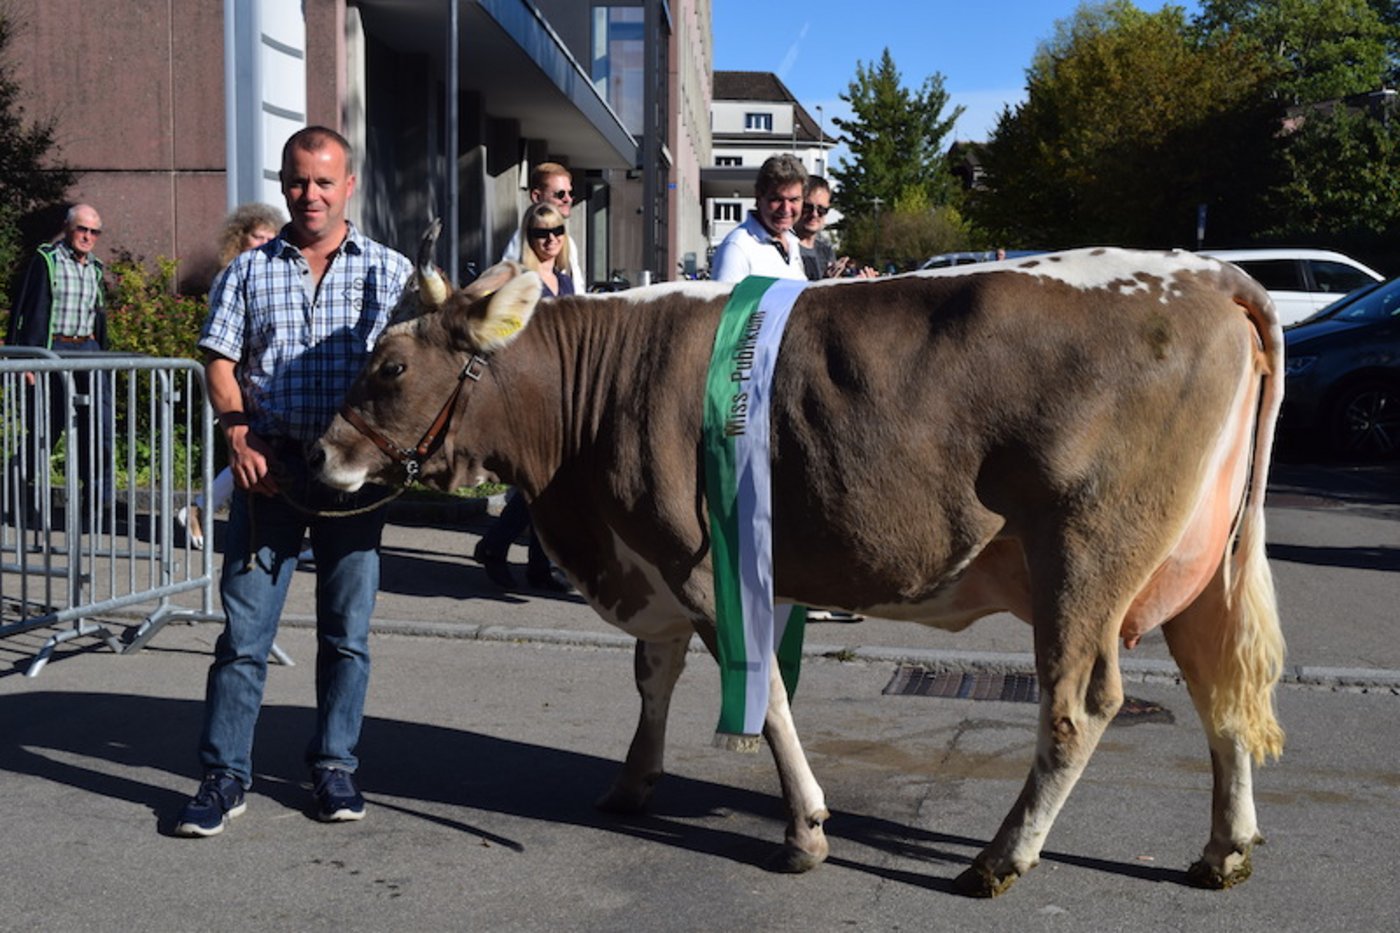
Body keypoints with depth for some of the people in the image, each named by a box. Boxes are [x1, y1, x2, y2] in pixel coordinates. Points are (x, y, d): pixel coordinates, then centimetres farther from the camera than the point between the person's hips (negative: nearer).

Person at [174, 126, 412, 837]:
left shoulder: (390, 271, 9)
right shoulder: (248, 271, 11)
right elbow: (220, 361, 6)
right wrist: (237, 431, -11)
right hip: (268, 469, 0)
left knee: (347, 630, 7)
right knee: (244, 630, 0)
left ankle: (335, 767, 20)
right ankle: (224, 777, 9)